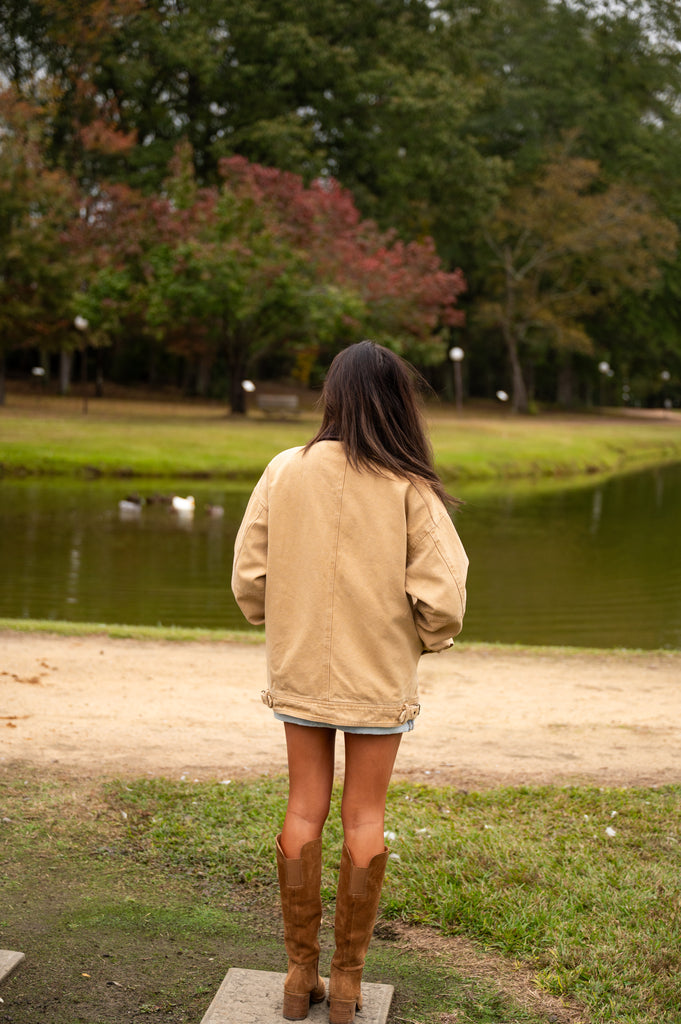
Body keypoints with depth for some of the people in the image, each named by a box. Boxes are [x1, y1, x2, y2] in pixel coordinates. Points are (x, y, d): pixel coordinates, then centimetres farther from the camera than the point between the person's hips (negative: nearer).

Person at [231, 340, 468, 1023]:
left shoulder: (284, 472, -7)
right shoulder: (409, 490, -15)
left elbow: (248, 577, -3)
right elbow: (441, 598, -16)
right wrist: (422, 639, 5)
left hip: (300, 670, 2)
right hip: (379, 678, -2)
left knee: (303, 809, 13)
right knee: (364, 817, 11)